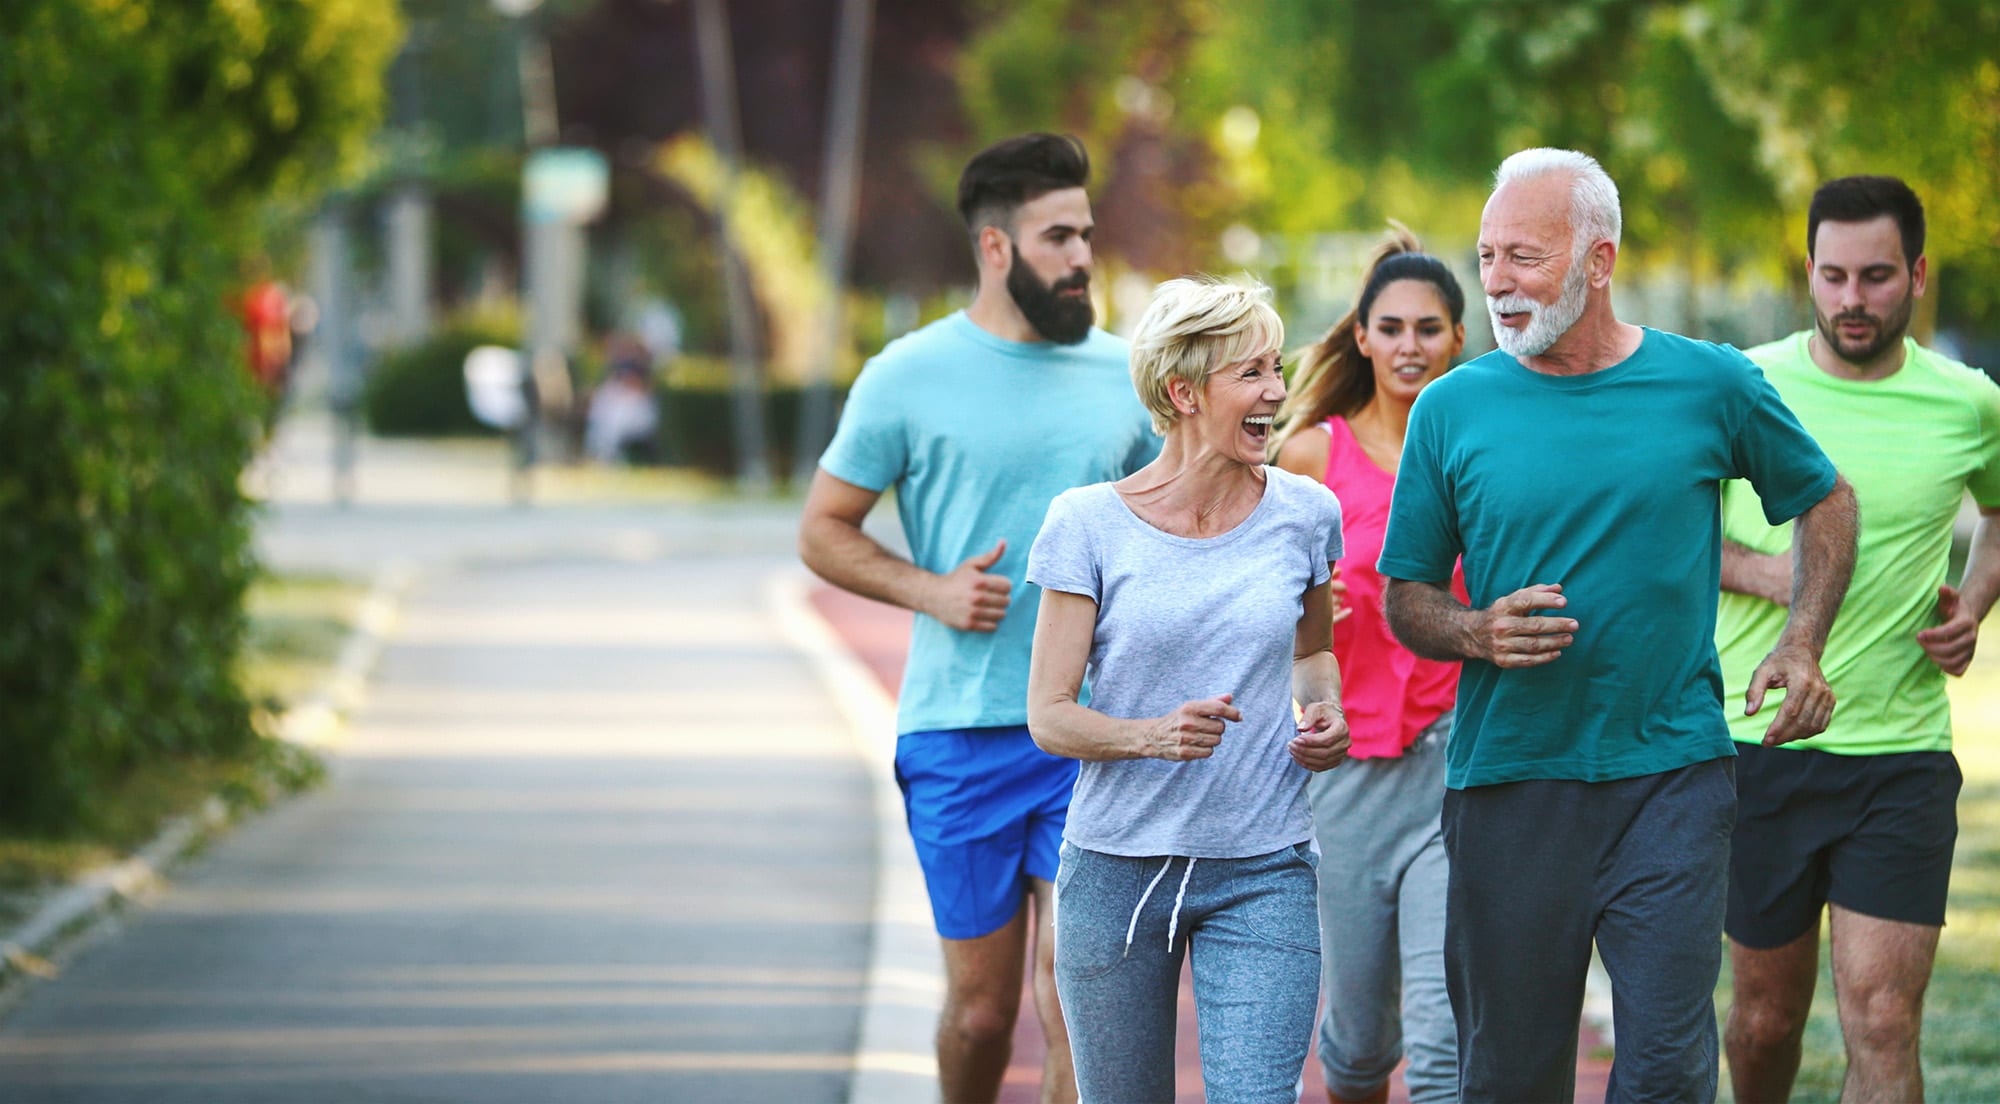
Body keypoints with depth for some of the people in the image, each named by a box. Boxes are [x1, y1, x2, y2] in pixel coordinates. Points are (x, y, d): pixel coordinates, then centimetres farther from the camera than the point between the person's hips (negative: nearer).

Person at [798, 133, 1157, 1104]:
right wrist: (932, 590, -11)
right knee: (981, 1009, 7)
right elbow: (822, 531, 5)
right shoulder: (910, 376, -1)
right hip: (957, 734, -1)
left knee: (1077, 1002, -11)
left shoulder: (1121, 376, 7)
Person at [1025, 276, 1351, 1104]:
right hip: (1116, 870, -1)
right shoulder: (1090, 524, -5)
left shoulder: (1303, 514, 1)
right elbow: (1049, 716, -6)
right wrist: (1152, 735, -25)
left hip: (1262, 876, 1)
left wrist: (1324, 714, 0)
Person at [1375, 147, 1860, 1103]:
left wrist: (1801, 644, 4)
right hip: (1507, 782, 1)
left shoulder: (1710, 386, 1)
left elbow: (1824, 501, 17)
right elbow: (1406, 598, 10)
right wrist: (1476, 634, -12)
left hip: (1673, 778, -1)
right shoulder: (1453, 409, 2)